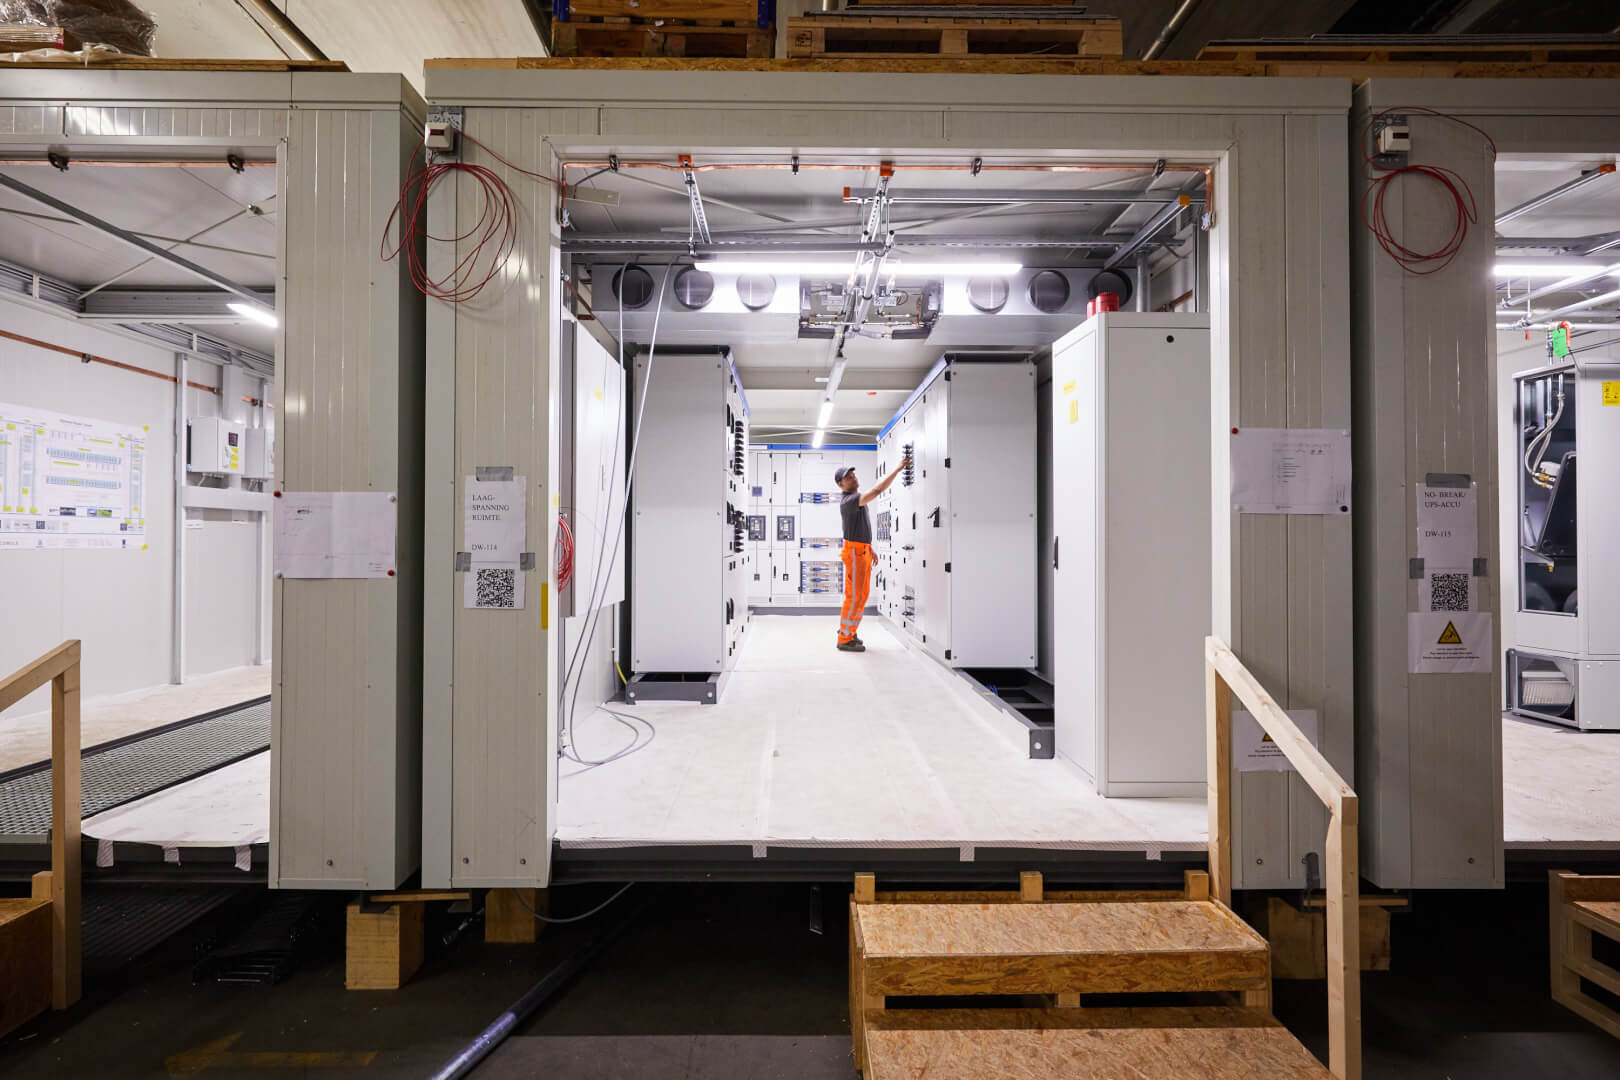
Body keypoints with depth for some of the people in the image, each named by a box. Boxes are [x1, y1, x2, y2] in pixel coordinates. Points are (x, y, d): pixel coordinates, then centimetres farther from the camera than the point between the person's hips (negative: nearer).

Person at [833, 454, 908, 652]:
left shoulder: (857, 498, 14)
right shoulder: (848, 501, -19)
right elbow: (877, 490, -30)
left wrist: (870, 548, 23)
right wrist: (897, 469, -25)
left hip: (863, 551, 10)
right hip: (854, 551, -10)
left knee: (862, 594, 14)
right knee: (854, 595, -7)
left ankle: (848, 630, 25)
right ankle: (844, 639, -2)